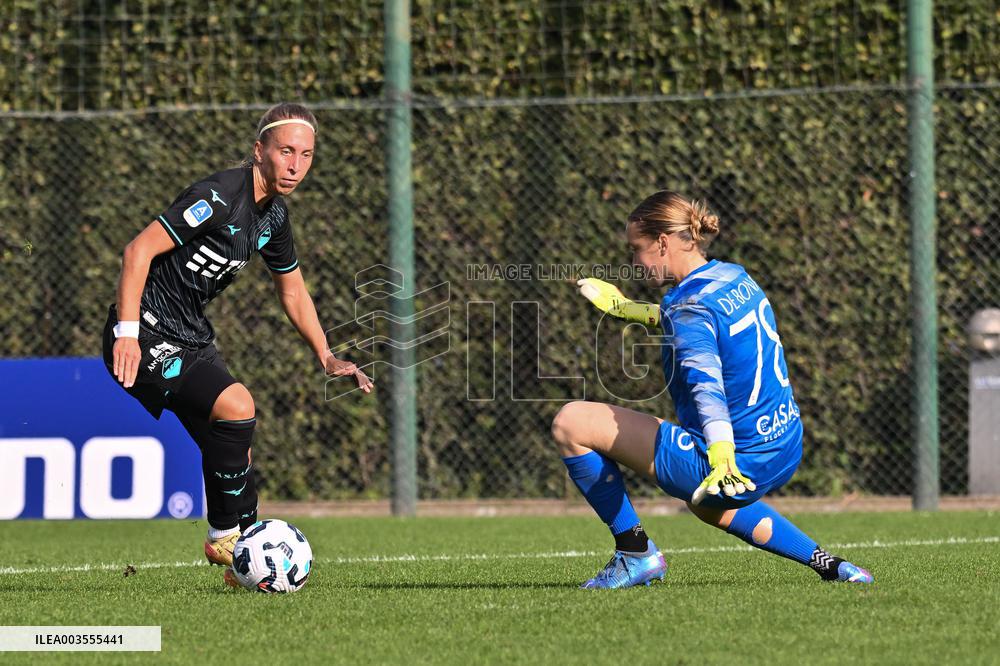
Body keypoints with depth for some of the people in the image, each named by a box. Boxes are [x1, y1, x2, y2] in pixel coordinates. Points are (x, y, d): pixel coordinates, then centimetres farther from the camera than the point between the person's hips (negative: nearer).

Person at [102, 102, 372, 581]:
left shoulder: (273, 215, 8)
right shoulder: (219, 197, -21)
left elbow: (293, 292, 23)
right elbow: (139, 250, -23)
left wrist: (327, 359, 13)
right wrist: (127, 333, -28)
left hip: (191, 339, 9)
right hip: (146, 337, -9)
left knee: (233, 450, 10)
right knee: (236, 407, -24)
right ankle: (225, 537, -9)